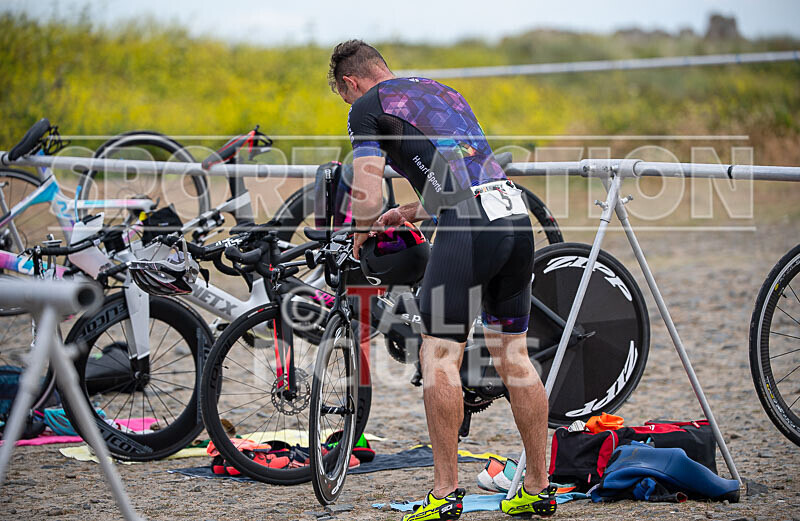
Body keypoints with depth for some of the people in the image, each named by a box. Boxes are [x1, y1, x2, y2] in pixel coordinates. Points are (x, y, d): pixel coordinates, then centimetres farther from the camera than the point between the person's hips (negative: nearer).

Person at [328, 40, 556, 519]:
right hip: (516, 214, 7)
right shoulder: (441, 90, 28)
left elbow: (367, 199, -4)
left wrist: (364, 233, 16)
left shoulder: (369, 106, 5)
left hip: (469, 228, -7)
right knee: (513, 355, 13)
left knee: (440, 355, 1)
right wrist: (409, 213, 40)